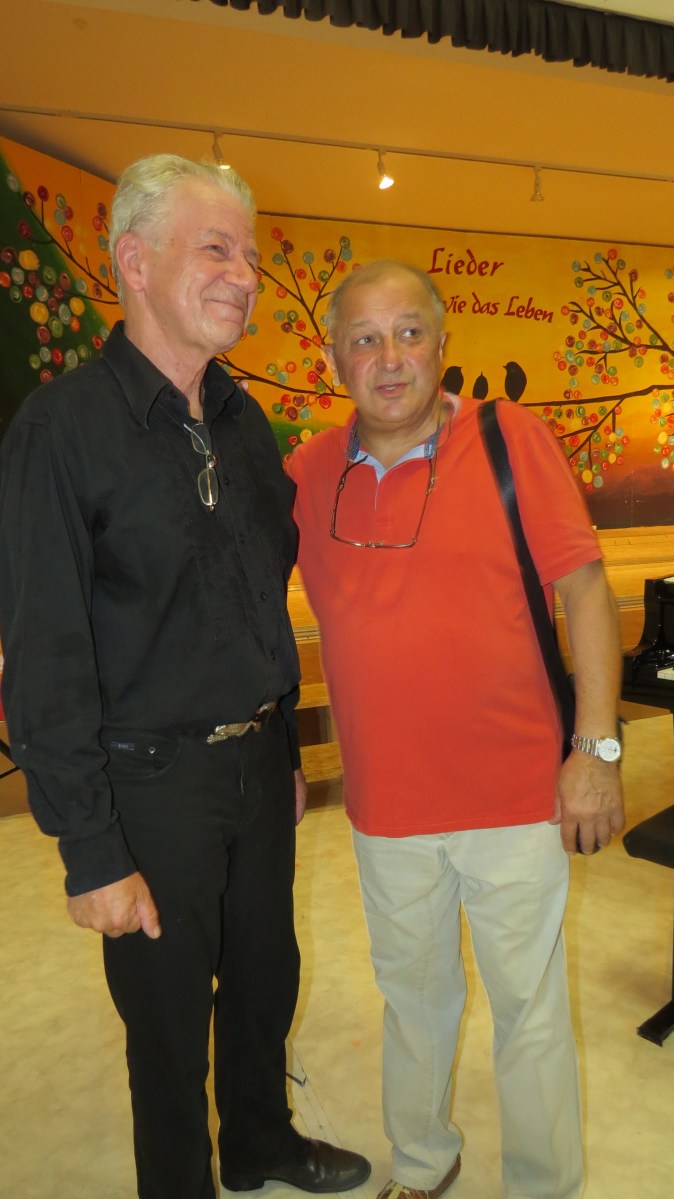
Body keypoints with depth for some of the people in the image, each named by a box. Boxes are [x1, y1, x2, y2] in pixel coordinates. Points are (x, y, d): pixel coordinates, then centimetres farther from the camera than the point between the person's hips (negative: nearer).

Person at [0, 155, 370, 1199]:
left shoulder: (243, 421, 5)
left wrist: (285, 746, 14)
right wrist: (92, 851, -16)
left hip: (257, 764, 7)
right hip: (153, 785, -6)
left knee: (266, 977, 24)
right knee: (171, 1017, 14)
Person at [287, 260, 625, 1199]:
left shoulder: (512, 438, -8)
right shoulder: (307, 472, 0)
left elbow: (584, 589, -8)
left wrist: (597, 748, -11)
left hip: (515, 795, -3)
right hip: (385, 803, 3)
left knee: (530, 1007, 13)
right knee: (412, 993, 22)